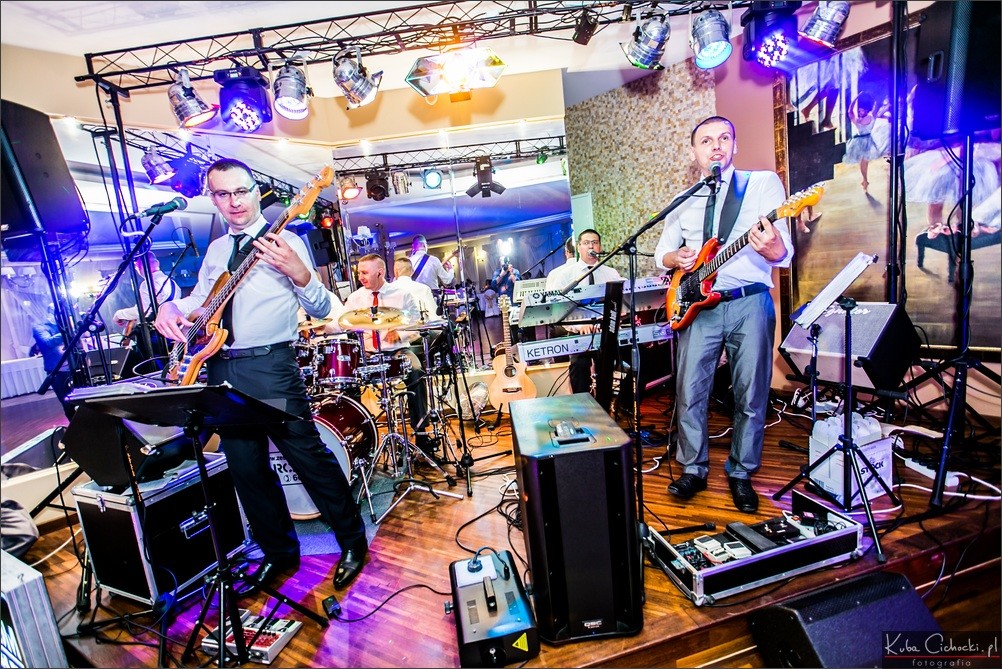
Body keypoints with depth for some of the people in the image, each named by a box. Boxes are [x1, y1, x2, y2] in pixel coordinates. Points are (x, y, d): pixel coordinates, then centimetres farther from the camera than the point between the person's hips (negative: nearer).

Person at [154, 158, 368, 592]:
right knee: (246, 467, 12)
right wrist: (171, 308, 4)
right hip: (220, 368, 7)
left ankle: (353, 542, 13)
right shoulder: (215, 250, 17)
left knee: (308, 455, -6)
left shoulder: (285, 241, -1)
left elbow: (321, 309, -8)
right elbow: (199, 299, 27)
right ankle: (279, 552, 30)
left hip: (269, 365, -6)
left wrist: (298, 272, -27)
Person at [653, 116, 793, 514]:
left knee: (751, 396, 5)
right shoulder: (683, 201, 15)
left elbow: (784, 253, -4)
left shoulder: (763, 183, 4)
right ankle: (693, 469, 19)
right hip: (698, 305, 2)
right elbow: (662, 251, 15)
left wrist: (771, 248, -28)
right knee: (690, 393, 1)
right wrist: (677, 259, -9)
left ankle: (741, 474, 23)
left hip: (750, 304, -2)